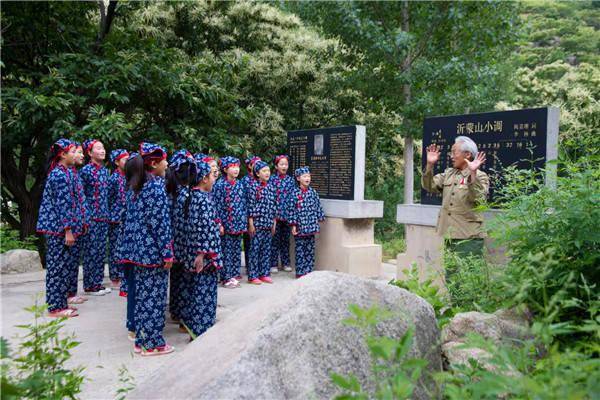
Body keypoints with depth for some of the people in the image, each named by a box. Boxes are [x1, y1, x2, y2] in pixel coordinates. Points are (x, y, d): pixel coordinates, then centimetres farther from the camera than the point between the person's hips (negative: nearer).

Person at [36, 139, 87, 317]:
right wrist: (68, 230, -20)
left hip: (57, 227, 10)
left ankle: (59, 302, 21)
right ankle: (56, 307, 4)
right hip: (59, 228, -10)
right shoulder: (60, 175, -16)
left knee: (60, 264, 13)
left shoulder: (60, 172, 14)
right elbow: (62, 204, -20)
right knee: (59, 265, -3)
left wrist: (72, 227, 21)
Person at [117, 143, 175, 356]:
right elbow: (159, 223, -18)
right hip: (153, 251, -8)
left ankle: (141, 339, 22)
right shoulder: (156, 187, -14)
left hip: (138, 249, 8)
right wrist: (167, 252, -14)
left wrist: (135, 246, 19)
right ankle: (152, 343, 9)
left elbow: (131, 219, 14)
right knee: (154, 296, 0)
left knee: (141, 294, 13)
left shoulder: (135, 187, 10)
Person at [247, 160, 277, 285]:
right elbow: (250, 206, -9)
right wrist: (251, 224, -12)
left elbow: (273, 206, 13)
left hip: (268, 223, 6)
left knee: (267, 249, 10)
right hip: (257, 222, -6)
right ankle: (253, 276, 7)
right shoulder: (254, 187, -7)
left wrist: (274, 223, 13)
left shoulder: (271, 187, 10)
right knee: (255, 249, 0)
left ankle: (265, 273, 19)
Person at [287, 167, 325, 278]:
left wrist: (319, 221, 9)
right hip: (300, 227, -4)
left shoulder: (313, 192, 5)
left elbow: (318, 207, 11)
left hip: (311, 226, 4)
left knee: (310, 250, 9)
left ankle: (308, 270, 19)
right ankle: (300, 272, 11)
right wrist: (293, 225, -10)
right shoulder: (295, 194, -8)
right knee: (300, 250, 2)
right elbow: (291, 210, -8)